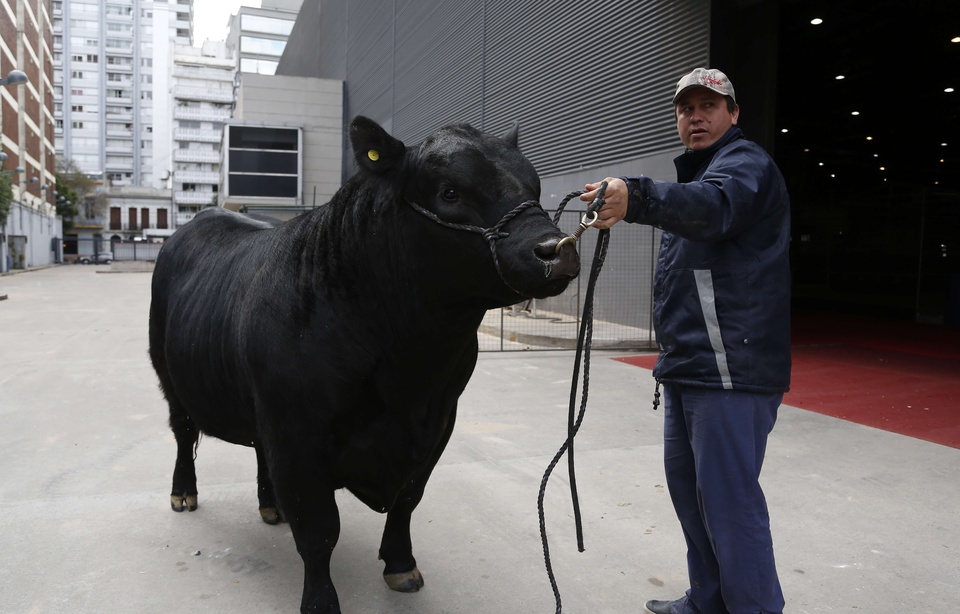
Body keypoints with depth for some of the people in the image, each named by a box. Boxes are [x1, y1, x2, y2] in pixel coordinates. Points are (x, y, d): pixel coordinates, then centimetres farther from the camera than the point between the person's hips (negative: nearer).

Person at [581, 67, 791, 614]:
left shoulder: (746, 163, -7)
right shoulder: (701, 170, 24)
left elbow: (713, 205, -32)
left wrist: (637, 197, -51)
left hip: (731, 369, -10)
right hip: (688, 366, 10)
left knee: (729, 499, -8)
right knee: (687, 485, 16)